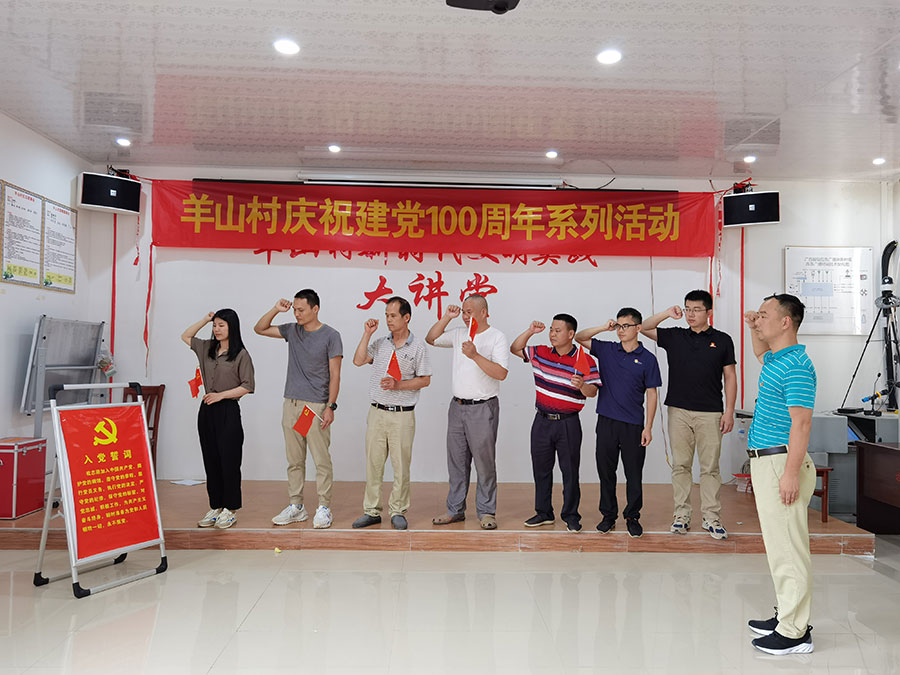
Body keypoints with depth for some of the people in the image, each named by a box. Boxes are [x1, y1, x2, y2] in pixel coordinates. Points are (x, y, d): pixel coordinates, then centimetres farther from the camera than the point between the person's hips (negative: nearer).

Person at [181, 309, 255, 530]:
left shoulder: (241, 355, -8)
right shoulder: (207, 348, 11)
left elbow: (247, 386, -9)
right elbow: (185, 336, 24)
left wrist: (220, 395, -15)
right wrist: (205, 320, 13)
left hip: (228, 412, -6)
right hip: (207, 411, 6)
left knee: (228, 461, 0)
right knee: (210, 460, 10)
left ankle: (231, 510, 11)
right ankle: (215, 507, 21)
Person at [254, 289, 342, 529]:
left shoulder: (331, 336, -4)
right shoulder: (292, 331, 11)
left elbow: (334, 375, -5)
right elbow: (260, 329, 18)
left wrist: (331, 406, -12)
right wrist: (275, 310, 2)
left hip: (316, 406, -5)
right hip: (291, 404, 5)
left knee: (321, 459, -3)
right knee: (294, 460, 10)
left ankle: (324, 508, 6)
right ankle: (296, 506, 19)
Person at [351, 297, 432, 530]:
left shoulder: (417, 347, -2)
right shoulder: (380, 343, 10)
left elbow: (425, 380, -3)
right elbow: (358, 361, 3)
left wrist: (398, 385, -14)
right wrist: (367, 334, -1)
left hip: (402, 416, -4)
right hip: (377, 412, 4)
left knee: (401, 465, 2)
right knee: (373, 463, 7)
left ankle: (398, 512, 15)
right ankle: (371, 511, 18)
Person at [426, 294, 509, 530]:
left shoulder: (497, 337, -6)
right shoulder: (459, 334, 11)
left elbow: (501, 373, -16)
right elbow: (431, 339, 18)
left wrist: (475, 356, -25)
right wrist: (446, 317, 7)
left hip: (483, 408, -5)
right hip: (457, 406, 5)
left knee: (484, 461, 1)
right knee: (456, 460, 11)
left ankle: (486, 512, 13)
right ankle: (455, 509, 21)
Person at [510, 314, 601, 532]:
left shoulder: (585, 361, -8)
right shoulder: (540, 353, 5)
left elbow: (592, 392, -9)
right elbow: (514, 349, 11)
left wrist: (581, 385, -32)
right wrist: (530, 331, -2)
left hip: (568, 424, -4)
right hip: (542, 421, 4)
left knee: (570, 471, 3)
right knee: (540, 469, 12)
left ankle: (571, 516, 17)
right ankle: (543, 513, 25)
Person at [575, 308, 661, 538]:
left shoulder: (647, 359, -1)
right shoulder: (606, 350, 6)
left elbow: (651, 394, 0)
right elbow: (578, 337, 7)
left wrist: (648, 427, -5)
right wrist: (603, 328, -4)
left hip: (633, 425, -2)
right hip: (606, 422, 2)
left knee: (634, 474, 5)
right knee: (606, 471, 8)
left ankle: (632, 517, 19)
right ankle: (608, 515, 21)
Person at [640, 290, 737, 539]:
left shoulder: (722, 340, 4)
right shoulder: (674, 337, 8)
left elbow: (730, 377, 4)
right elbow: (644, 328, 8)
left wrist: (729, 411, -2)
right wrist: (668, 313, -4)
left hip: (710, 413, -1)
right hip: (679, 411, 2)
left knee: (710, 467, 3)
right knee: (680, 465, 6)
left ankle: (711, 517, 12)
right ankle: (682, 514, 15)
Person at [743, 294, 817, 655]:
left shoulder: (796, 366, -17)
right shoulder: (774, 359, 13)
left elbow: (801, 423, -22)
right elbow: (760, 354, 40)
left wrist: (791, 473, -25)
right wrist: (753, 330, 22)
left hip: (782, 463, -10)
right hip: (765, 462, 10)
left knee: (789, 548, -4)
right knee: (779, 546, 17)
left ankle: (794, 633, 5)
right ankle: (786, 615, 28)